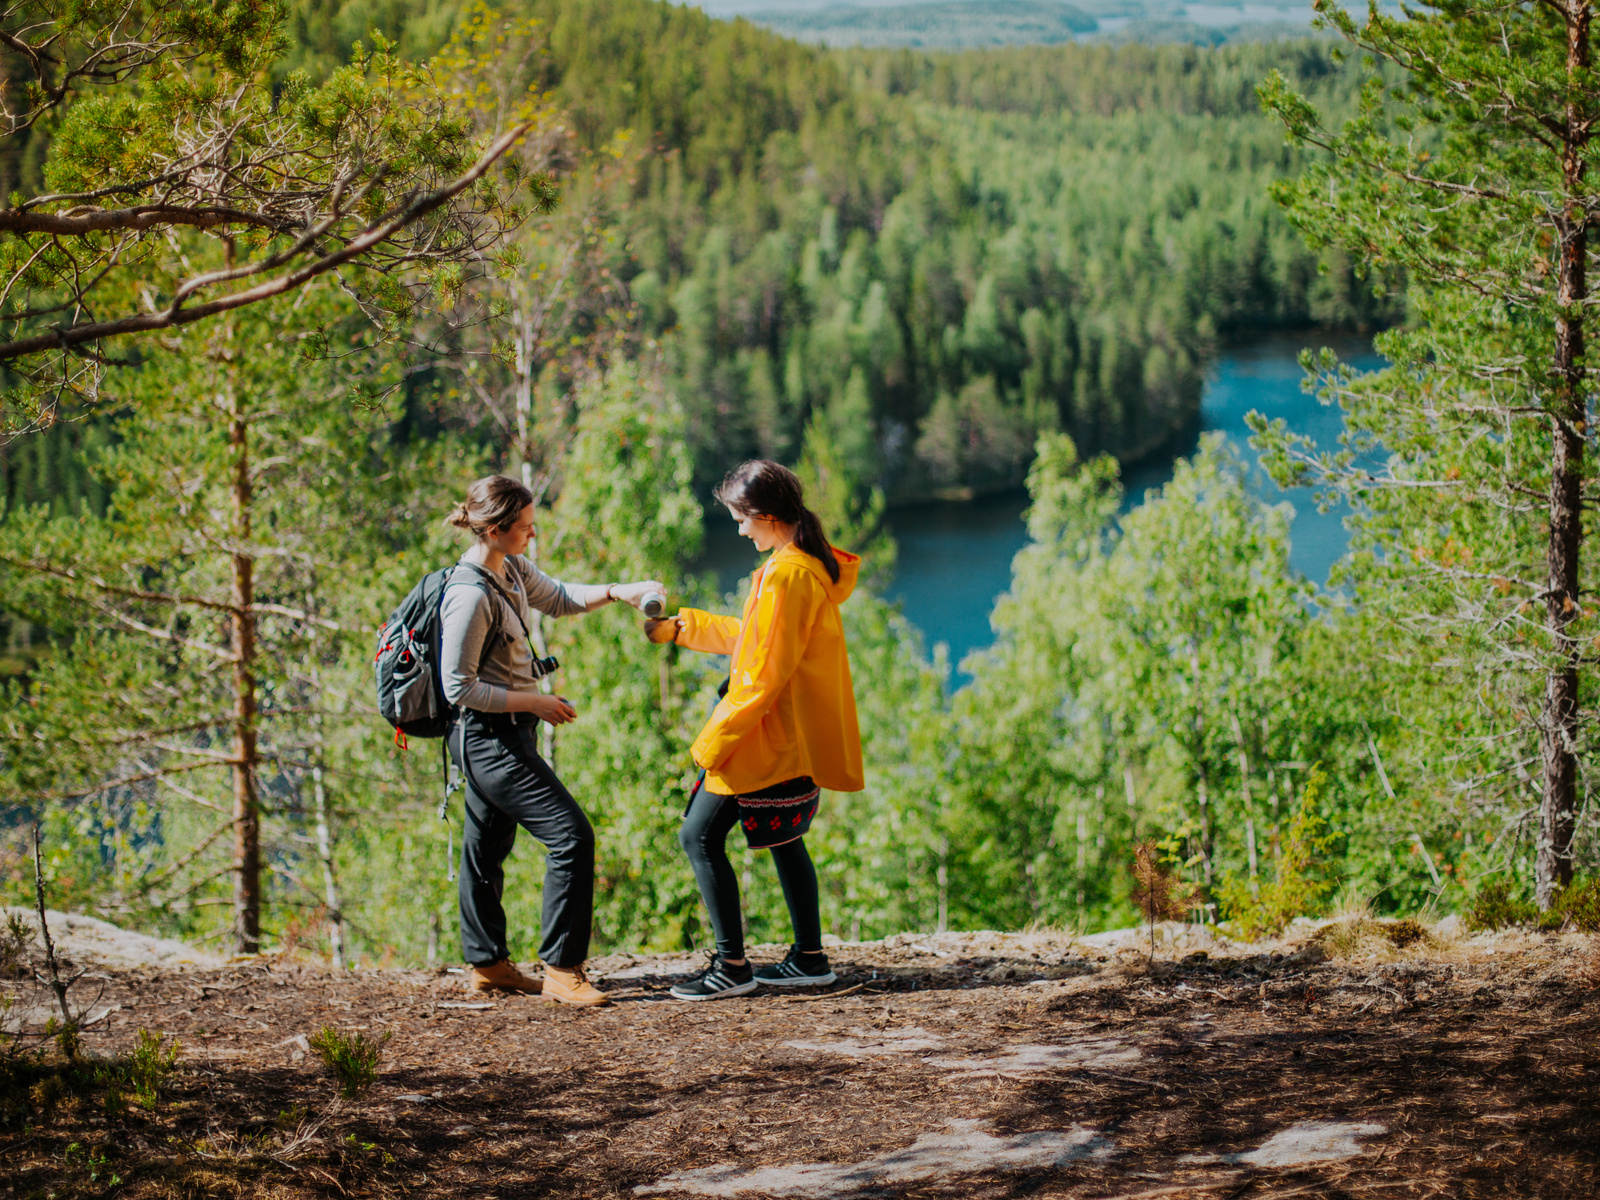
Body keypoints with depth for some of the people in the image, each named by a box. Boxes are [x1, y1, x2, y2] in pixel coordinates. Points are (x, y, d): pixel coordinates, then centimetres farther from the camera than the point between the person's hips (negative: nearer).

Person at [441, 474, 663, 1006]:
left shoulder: (512, 569, 5)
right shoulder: (470, 597, -23)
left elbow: (559, 597, 23)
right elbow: (459, 687, -20)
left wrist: (618, 592, 7)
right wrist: (535, 703, -16)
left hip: (502, 736, 10)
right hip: (489, 737, -10)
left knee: (487, 844, 17)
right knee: (571, 837, -12)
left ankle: (486, 963, 28)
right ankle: (562, 968, -7)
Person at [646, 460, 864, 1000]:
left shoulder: (785, 575, -19)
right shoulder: (815, 565, 12)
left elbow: (765, 672, -21)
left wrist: (716, 738, -16)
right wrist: (682, 627, 26)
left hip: (771, 737, -10)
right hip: (799, 734, 10)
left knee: (700, 834, -6)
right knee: (784, 839, 19)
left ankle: (731, 966, -5)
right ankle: (809, 959, 22)